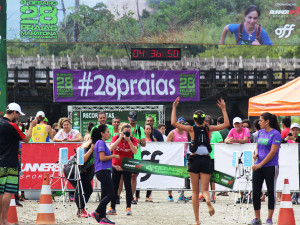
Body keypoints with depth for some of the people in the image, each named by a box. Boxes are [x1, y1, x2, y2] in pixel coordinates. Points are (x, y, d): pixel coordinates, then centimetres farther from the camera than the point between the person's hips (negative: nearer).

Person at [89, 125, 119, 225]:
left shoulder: (102, 143, 21)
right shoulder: (101, 143, -10)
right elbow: (102, 158, -19)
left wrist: (113, 166, 26)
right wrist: (114, 156, -9)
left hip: (104, 171, 11)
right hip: (103, 171, -11)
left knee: (105, 194, 7)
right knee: (110, 194, -11)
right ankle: (96, 213, -8)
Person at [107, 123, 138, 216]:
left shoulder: (133, 139, -4)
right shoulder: (116, 138, -3)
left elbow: (135, 151, -19)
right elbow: (111, 148, -20)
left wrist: (128, 140, -25)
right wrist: (120, 138, -24)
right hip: (116, 166, 1)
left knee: (128, 187, -5)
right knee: (114, 187, 4)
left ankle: (128, 208, -1)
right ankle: (112, 208, 10)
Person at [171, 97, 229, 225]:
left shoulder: (191, 129, -5)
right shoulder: (209, 129, 0)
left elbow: (173, 123, -10)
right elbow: (226, 124, 6)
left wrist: (174, 108, -2)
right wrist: (223, 109, 10)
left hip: (194, 160, -1)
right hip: (206, 160, 1)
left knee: (195, 192, 6)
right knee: (204, 189, 5)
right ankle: (208, 200, -33)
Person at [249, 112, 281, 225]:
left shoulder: (275, 134, -9)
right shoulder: (260, 132, 11)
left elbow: (273, 152, -14)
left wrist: (261, 164, -16)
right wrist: (256, 154, -1)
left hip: (271, 167, -6)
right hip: (258, 166, 6)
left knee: (271, 192, 1)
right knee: (256, 191, 3)